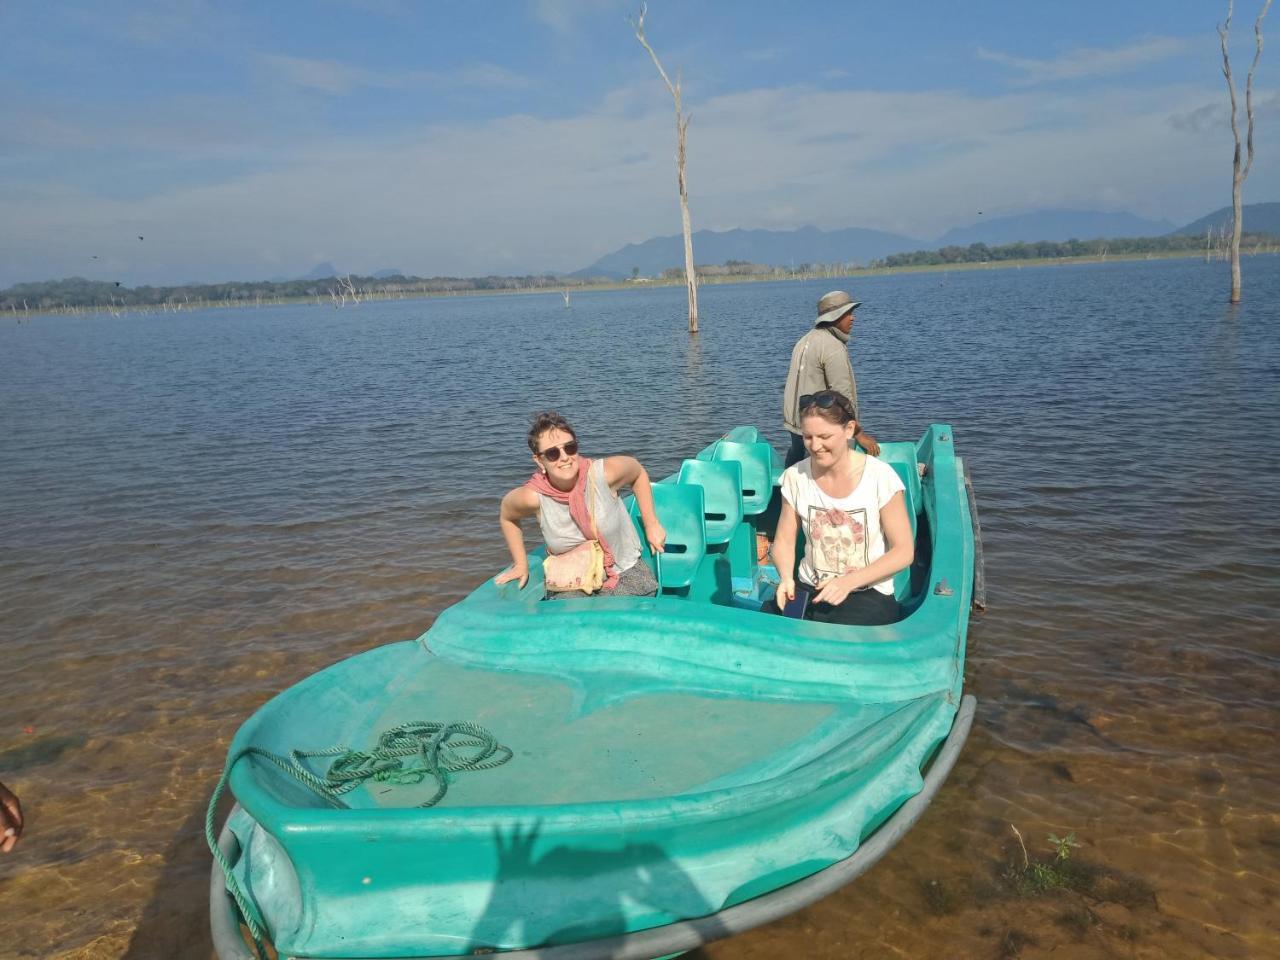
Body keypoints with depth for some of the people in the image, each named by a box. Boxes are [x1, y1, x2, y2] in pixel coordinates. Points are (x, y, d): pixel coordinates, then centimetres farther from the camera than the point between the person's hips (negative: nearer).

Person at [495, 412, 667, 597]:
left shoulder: (605, 473, -19)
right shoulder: (533, 497, -18)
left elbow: (638, 473, 5)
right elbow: (507, 516, 7)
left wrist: (651, 524, 4)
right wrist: (521, 564, 7)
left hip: (626, 573, -1)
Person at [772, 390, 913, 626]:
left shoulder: (879, 476, -11)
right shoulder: (795, 477, -2)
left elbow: (904, 551, -8)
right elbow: (784, 541, 5)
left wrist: (849, 581, -20)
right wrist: (787, 578, -18)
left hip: (869, 593, -3)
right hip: (809, 589, 3)